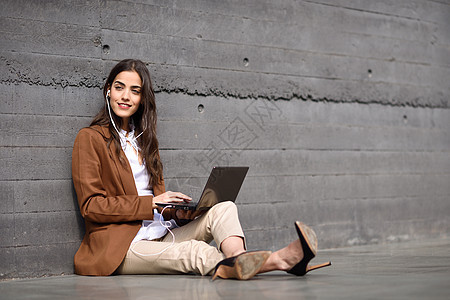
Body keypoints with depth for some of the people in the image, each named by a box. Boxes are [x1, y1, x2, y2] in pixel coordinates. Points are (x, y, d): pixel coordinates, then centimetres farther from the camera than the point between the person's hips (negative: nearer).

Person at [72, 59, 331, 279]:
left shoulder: (144, 139, 22)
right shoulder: (91, 138, 1)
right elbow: (91, 205, -8)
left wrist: (178, 212, -4)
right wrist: (151, 203, -17)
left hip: (160, 236, 6)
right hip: (120, 246, -6)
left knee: (223, 208, -20)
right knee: (196, 251, -33)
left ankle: (238, 261, -54)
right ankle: (280, 261, -57)